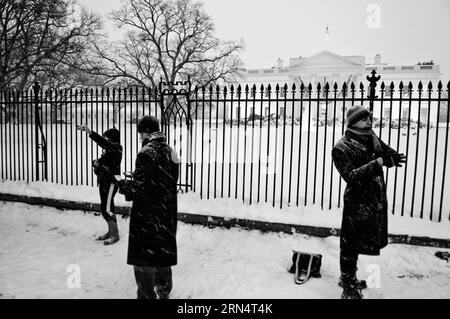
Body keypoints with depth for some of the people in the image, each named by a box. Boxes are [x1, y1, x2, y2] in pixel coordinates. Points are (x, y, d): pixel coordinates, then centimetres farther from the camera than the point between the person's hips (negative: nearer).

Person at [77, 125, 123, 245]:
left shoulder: (116, 149, -13)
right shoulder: (108, 150, 15)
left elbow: (102, 142, -31)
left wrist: (89, 132, -41)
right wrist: (96, 163, -4)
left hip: (111, 182, -10)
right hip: (103, 181, 10)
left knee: (107, 208, -9)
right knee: (104, 208, 15)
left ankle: (115, 235, 1)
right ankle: (111, 231, 27)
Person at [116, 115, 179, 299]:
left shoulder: (146, 153, -19)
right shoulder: (170, 151, 6)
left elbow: (139, 188, -22)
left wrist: (121, 184, -3)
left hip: (147, 217, -8)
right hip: (167, 214, 8)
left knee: (144, 260, 6)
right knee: (163, 255, 22)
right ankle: (164, 292, 38)